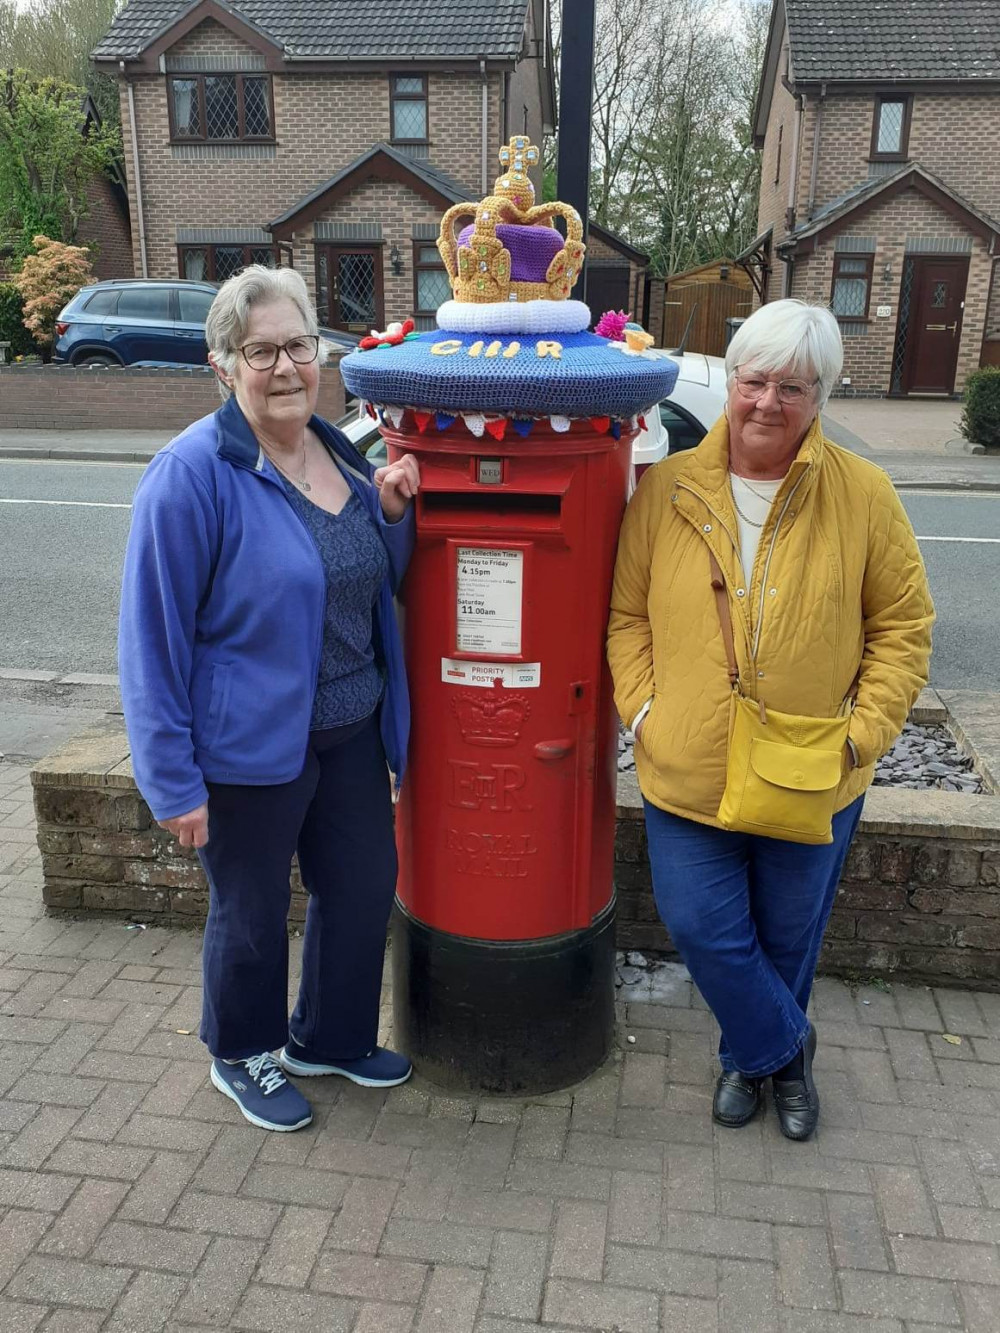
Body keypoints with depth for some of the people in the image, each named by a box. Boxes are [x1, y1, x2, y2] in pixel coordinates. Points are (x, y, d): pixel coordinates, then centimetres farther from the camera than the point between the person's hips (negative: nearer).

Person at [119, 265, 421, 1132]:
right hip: (250, 746, -6)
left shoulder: (338, 452, 4)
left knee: (365, 884, 19)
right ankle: (241, 1056, 42)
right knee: (251, 910, 13)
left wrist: (392, 512, -5)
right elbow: (154, 637, -16)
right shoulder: (193, 474, -18)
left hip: (353, 733, 7)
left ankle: (331, 1038, 45)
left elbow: (375, 589, 14)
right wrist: (175, 783, -15)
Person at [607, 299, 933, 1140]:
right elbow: (626, 615, 3)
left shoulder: (863, 494, -5)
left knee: (788, 938, 17)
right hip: (688, 774, 1)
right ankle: (784, 1048, 35)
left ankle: (751, 1055, 47)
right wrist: (644, 709, -8)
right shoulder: (666, 490, -3)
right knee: (702, 929, 5)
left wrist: (864, 730, -9)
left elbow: (903, 626, 0)